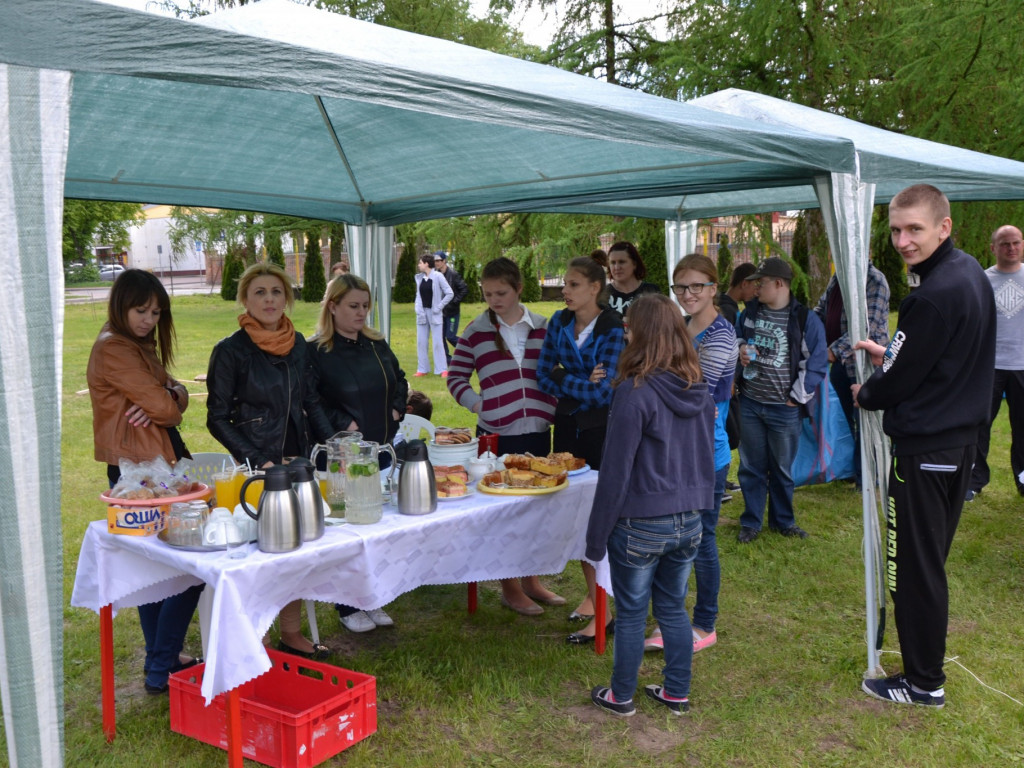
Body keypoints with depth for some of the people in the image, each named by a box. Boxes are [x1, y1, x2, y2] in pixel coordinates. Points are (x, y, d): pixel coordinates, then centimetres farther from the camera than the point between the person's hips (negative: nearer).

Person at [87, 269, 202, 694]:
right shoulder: (113, 349, -15)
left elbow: (177, 393, 8)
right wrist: (166, 404, 3)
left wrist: (161, 402, -13)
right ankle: (161, 670, -1)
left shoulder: (139, 346, 17)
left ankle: (162, 657, 29)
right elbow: (164, 407, -19)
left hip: (158, 464, 10)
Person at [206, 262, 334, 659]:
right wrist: (258, 461, -15)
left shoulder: (297, 344, 7)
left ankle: (292, 634, 24)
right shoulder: (231, 351, -9)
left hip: (297, 459, 5)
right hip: (255, 467, -5)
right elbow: (217, 420, -8)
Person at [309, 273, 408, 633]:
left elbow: (399, 382, 23)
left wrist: (396, 411, 7)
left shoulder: (376, 345, 11)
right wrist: (344, 425, -15)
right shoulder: (316, 351, -9)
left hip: (382, 450, 6)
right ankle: (347, 607, 15)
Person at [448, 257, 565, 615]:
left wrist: (551, 406, 1)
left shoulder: (541, 327, 5)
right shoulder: (476, 331, -2)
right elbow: (456, 377, 2)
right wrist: (478, 404, -11)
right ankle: (510, 588, 19)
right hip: (497, 434, -3)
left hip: (537, 430, 3)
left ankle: (531, 580, 29)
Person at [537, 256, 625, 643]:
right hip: (567, 426, 6)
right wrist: (582, 385, -13)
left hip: (601, 431, -6)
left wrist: (563, 377, -9)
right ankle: (591, 594, 28)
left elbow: (604, 391, -20)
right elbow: (543, 376, 2)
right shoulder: (559, 322, 4)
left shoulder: (613, 329, -14)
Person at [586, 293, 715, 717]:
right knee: (673, 609, 19)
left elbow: (616, 471, -17)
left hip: (640, 526, -6)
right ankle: (677, 693, 31)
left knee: (631, 614, 10)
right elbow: (706, 456, 11)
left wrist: (597, 535, -9)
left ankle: (621, 695, 26)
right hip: (688, 521, 6)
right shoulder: (700, 391, 1)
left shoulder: (635, 393, -20)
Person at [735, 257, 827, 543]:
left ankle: (783, 520, 30)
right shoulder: (750, 312, 5)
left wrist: (796, 397, -8)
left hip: (785, 409, -3)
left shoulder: (806, 320, -10)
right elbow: (736, 338, 22)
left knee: (782, 469, 11)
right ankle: (751, 521, 24)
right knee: (750, 466, 11)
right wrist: (740, 350, -1)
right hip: (749, 404, 4)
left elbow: (815, 364, -7)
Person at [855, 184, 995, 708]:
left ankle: (923, 682, 13)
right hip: (961, 439, 10)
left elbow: (900, 381, -16)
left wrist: (865, 395, 3)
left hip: (923, 447, -10)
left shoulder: (934, 296, -24)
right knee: (932, 559, 21)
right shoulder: (972, 273, 7)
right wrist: (891, 356, 13)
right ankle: (926, 655, 35)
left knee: (914, 567, 1)